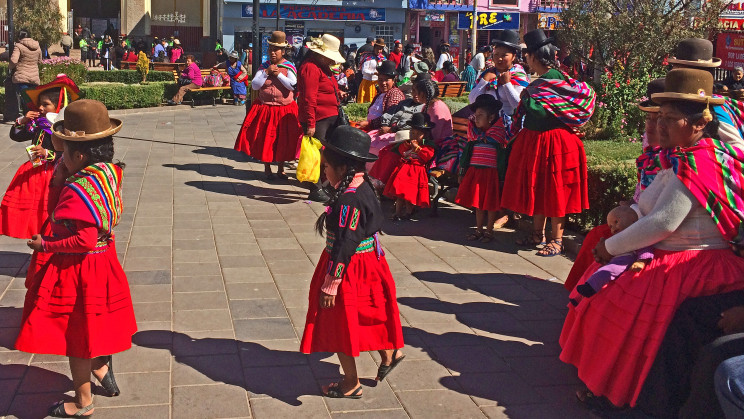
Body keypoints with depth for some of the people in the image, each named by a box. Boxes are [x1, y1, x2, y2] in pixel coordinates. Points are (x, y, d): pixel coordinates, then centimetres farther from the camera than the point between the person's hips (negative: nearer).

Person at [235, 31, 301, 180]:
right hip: (265, 109, 1)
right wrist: (266, 72, -13)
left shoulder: (289, 67, -2)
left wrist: (278, 74, -17)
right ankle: (267, 169, 20)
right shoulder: (264, 66, 4)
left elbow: (293, 85, -17)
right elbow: (254, 85, -5)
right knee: (265, 140, 5)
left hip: (285, 110, -1)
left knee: (283, 140, 5)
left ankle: (280, 169, 20)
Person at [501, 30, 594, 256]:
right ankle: (538, 234, 27)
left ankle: (557, 240, 8)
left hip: (552, 142, -9)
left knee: (554, 190, -1)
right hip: (532, 141, 9)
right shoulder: (539, 82, 9)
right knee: (537, 187, 15)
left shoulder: (556, 80, -16)